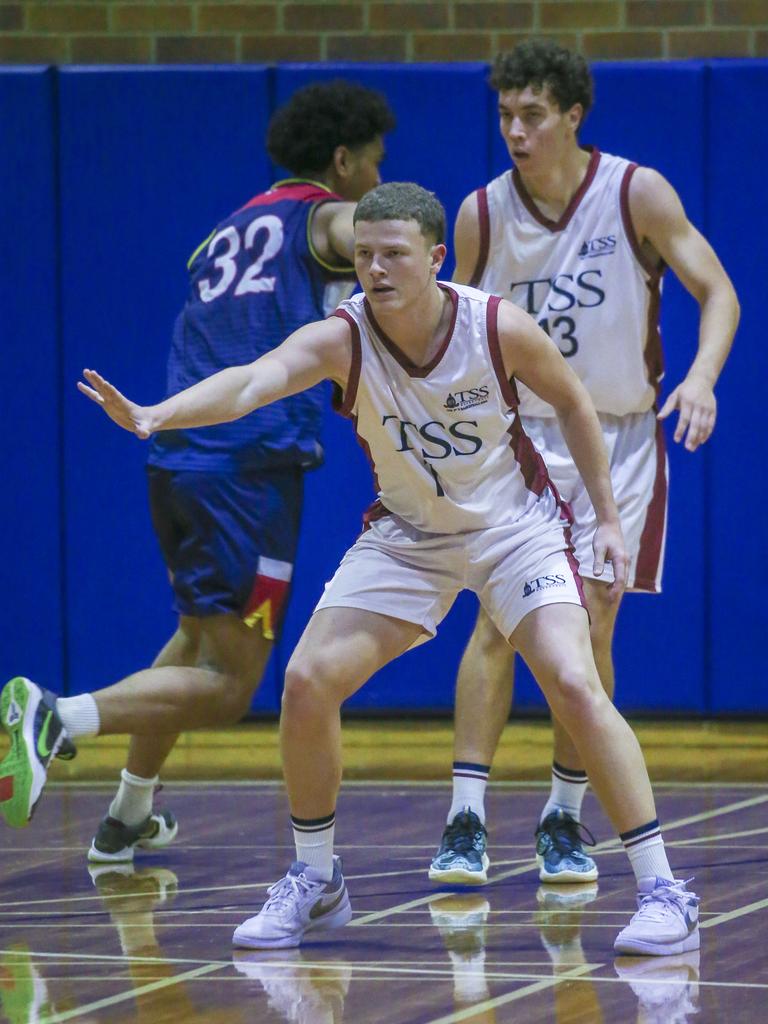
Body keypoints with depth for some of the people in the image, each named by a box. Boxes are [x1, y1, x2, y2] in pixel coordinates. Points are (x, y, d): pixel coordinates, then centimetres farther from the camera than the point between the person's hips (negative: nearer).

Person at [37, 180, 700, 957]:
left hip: (514, 527, -2)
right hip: (407, 535, 2)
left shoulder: (502, 329, -23)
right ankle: (314, 882, 11)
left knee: (574, 686, -21)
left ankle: (662, 889, -11)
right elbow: (253, 382, -42)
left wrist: (606, 516, 0)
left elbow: (571, 402, -2)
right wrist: (156, 415, -61)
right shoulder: (340, 339, -23)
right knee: (307, 681, -10)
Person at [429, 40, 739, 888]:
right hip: (523, 434, 1)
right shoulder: (483, 214, -5)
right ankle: (466, 823, -13)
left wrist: (701, 377, -28)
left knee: (590, 628, -2)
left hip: (620, 436, -1)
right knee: (499, 619, -12)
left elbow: (717, 291, -10)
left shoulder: (637, 194, -11)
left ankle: (564, 820, 11)